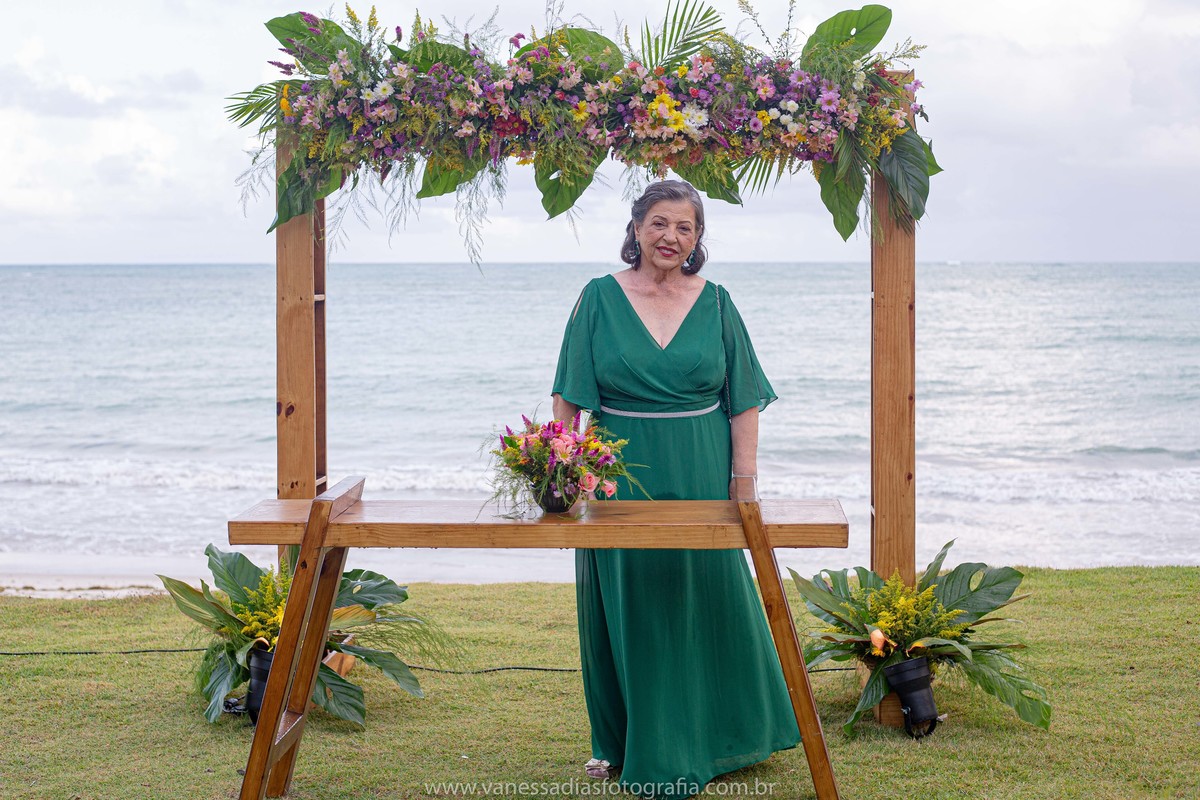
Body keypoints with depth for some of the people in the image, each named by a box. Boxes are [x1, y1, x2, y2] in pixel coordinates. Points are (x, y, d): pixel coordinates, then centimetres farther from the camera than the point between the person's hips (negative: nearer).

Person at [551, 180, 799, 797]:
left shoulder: (716, 304, 3)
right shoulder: (601, 299, 0)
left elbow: (744, 401, 4)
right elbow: (568, 399, 0)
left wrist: (744, 481, -3)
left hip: (700, 484, 1)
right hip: (620, 481, -1)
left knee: (708, 603, 7)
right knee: (625, 611, 8)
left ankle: (707, 742, 26)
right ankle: (622, 743, 25)